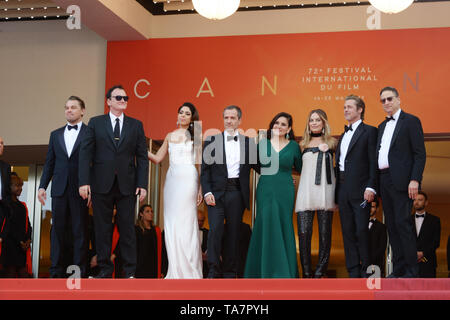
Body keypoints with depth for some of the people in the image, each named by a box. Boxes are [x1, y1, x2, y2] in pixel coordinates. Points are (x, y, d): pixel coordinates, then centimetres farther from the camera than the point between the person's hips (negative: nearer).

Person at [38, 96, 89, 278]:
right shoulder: (56, 135, 17)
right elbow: (49, 163, 16)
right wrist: (42, 186, 6)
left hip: (80, 189, -4)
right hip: (59, 188, 4)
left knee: (80, 231, -1)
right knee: (58, 230, 4)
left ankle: (79, 272, 2)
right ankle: (56, 272, 8)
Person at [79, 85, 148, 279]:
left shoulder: (136, 125, 10)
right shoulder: (95, 123, 8)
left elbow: (142, 157, 6)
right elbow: (85, 153, 2)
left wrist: (142, 184, -3)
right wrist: (84, 182, -8)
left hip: (127, 185, 0)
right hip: (102, 184, 0)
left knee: (127, 228, 1)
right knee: (102, 228, 4)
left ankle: (129, 271, 5)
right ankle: (105, 269, 12)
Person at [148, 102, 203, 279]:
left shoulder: (195, 136, 6)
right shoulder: (170, 136, 17)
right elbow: (157, 158, 17)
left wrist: (201, 188, -5)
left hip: (188, 179, -4)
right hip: (171, 179, 5)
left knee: (185, 222, -9)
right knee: (171, 223, 1)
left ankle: (189, 270, -4)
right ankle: (175, 270, 7)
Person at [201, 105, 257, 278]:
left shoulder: (248, 143, 11)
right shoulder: (212, 140, 7)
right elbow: (205, 169, 4)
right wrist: (207, 192, -8)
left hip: (237, 193, 1)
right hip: (216, 193, -1)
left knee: (233, 233, 4)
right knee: (215, 230, -11)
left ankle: (230, 272, 12)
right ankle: (213, 270, -4)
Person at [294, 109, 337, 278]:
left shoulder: (331, 143, 11)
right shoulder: (303, 145, 16)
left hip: (325, 190, -1)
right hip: (306, 191, 1)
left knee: (324, 232, -1)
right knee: (304, 232, -7)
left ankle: (320, 270, 6)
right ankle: (306, 272, -3)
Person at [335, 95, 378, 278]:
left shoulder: (369, 131, -1)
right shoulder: (343, 135, 21)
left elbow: (374, 162, -8)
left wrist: (370, 187, -17)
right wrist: (336, 192, 12)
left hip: (360, 190, -7)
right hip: (343, 191, 7)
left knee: (362, 231, -7)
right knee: (348, 233, 7)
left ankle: (367, 271, 1)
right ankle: (353, 272, 11)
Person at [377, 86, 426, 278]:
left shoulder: (411, 121, -2)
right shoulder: (382, 126, 20)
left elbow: (420, 153, -8)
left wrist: (414, 180, -18)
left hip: (401, 181, -7)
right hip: (384, 181, 8)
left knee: (402, 223, -11)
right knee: (391, 225, 8)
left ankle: (412, 271, -5)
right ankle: (398, 268, 13)